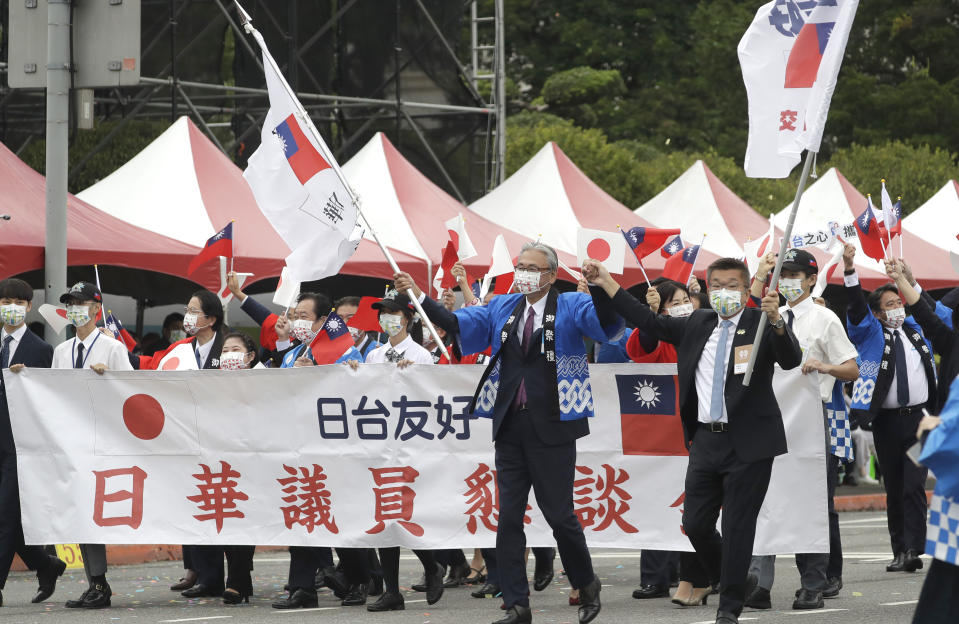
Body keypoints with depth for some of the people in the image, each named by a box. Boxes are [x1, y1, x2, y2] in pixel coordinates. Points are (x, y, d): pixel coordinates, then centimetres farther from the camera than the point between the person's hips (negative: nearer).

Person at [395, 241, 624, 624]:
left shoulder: (571, 306, -2)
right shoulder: (502, 308, 13)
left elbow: (607, 323, -19)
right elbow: (458, 324, 11)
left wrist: (600, 288, -37)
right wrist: (419, 296, 0)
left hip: (552, 427, -5)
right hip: (510, 427, 5)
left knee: (558, 513, -1)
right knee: (508, 517, 4)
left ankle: (587, 585, 23)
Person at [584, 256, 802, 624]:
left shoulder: (761, 325, -4)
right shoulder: (698, 324, 12)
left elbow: (791, 360, -19)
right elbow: (650, 321, 16)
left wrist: (776, 321, -37)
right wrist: (605, 282, 13)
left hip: (748, 444, -5)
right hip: (706, 441, 5)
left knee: (737, 528, -2)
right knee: (695, 524, 7)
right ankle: (730, 582, 28)